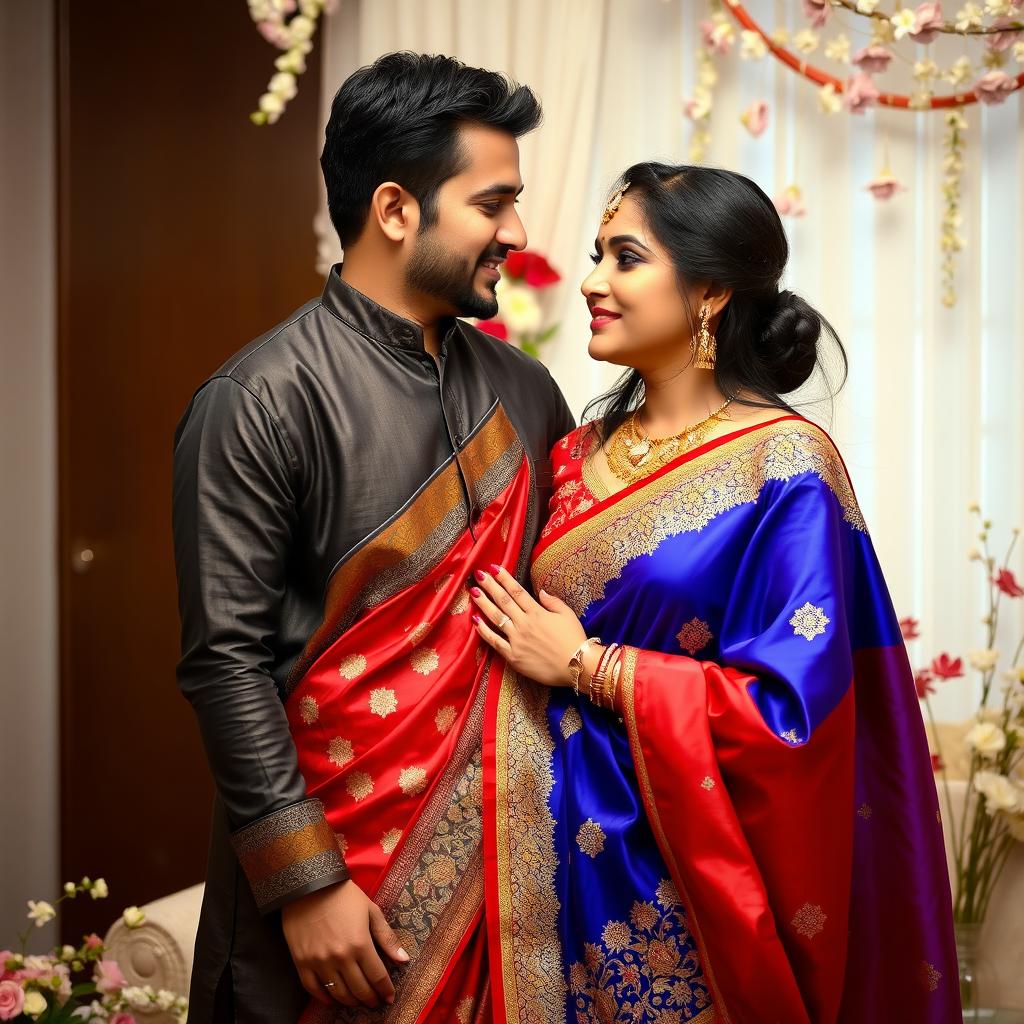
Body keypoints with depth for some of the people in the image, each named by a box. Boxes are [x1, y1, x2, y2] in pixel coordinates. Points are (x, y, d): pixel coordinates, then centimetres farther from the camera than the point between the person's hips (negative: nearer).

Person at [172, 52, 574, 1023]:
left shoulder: (522, 390, 6)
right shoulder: (261, 401, -13)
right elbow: (224, 660, -15)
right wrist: (306, 885, -15)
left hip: (495, 848, 5)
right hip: (340, 861, -5)